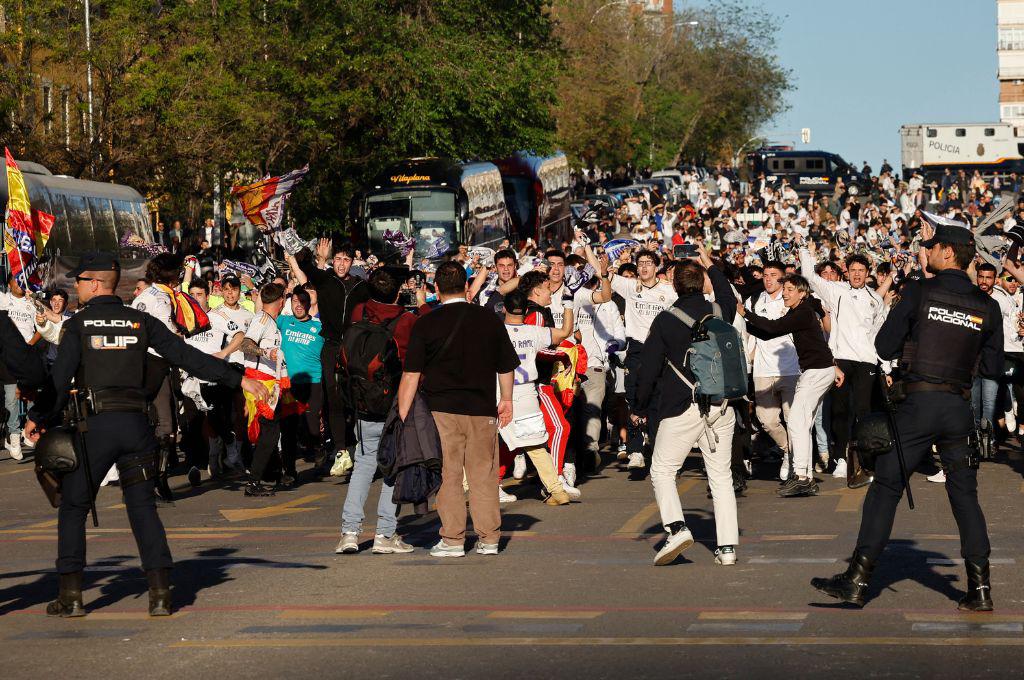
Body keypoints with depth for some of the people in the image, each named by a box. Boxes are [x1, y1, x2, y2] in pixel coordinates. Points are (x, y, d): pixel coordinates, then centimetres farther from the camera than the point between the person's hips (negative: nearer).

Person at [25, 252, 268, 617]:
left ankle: (71, 594, 4)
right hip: (136, 423, 3)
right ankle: (160, 593, 1)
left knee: (73, 506, 8)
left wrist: (38, 419, 6)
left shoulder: (77, 325, -2)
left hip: (95, 424, -3)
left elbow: (61, 379, -7)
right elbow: (188, 356, 5)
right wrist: (238, 380, 8)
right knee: (143, 507, 9)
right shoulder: (141, 322, 7)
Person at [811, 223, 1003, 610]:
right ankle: (980, 588, 5)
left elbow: (884, 347, -2)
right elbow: (993, 368, 10)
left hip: (918, 404, -3)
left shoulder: (919, 292, -5)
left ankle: (857, 581, 0)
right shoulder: (987, 306, 6)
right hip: (960, 408, 3)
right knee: (965, 495, 10)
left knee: (886, 487, 2)